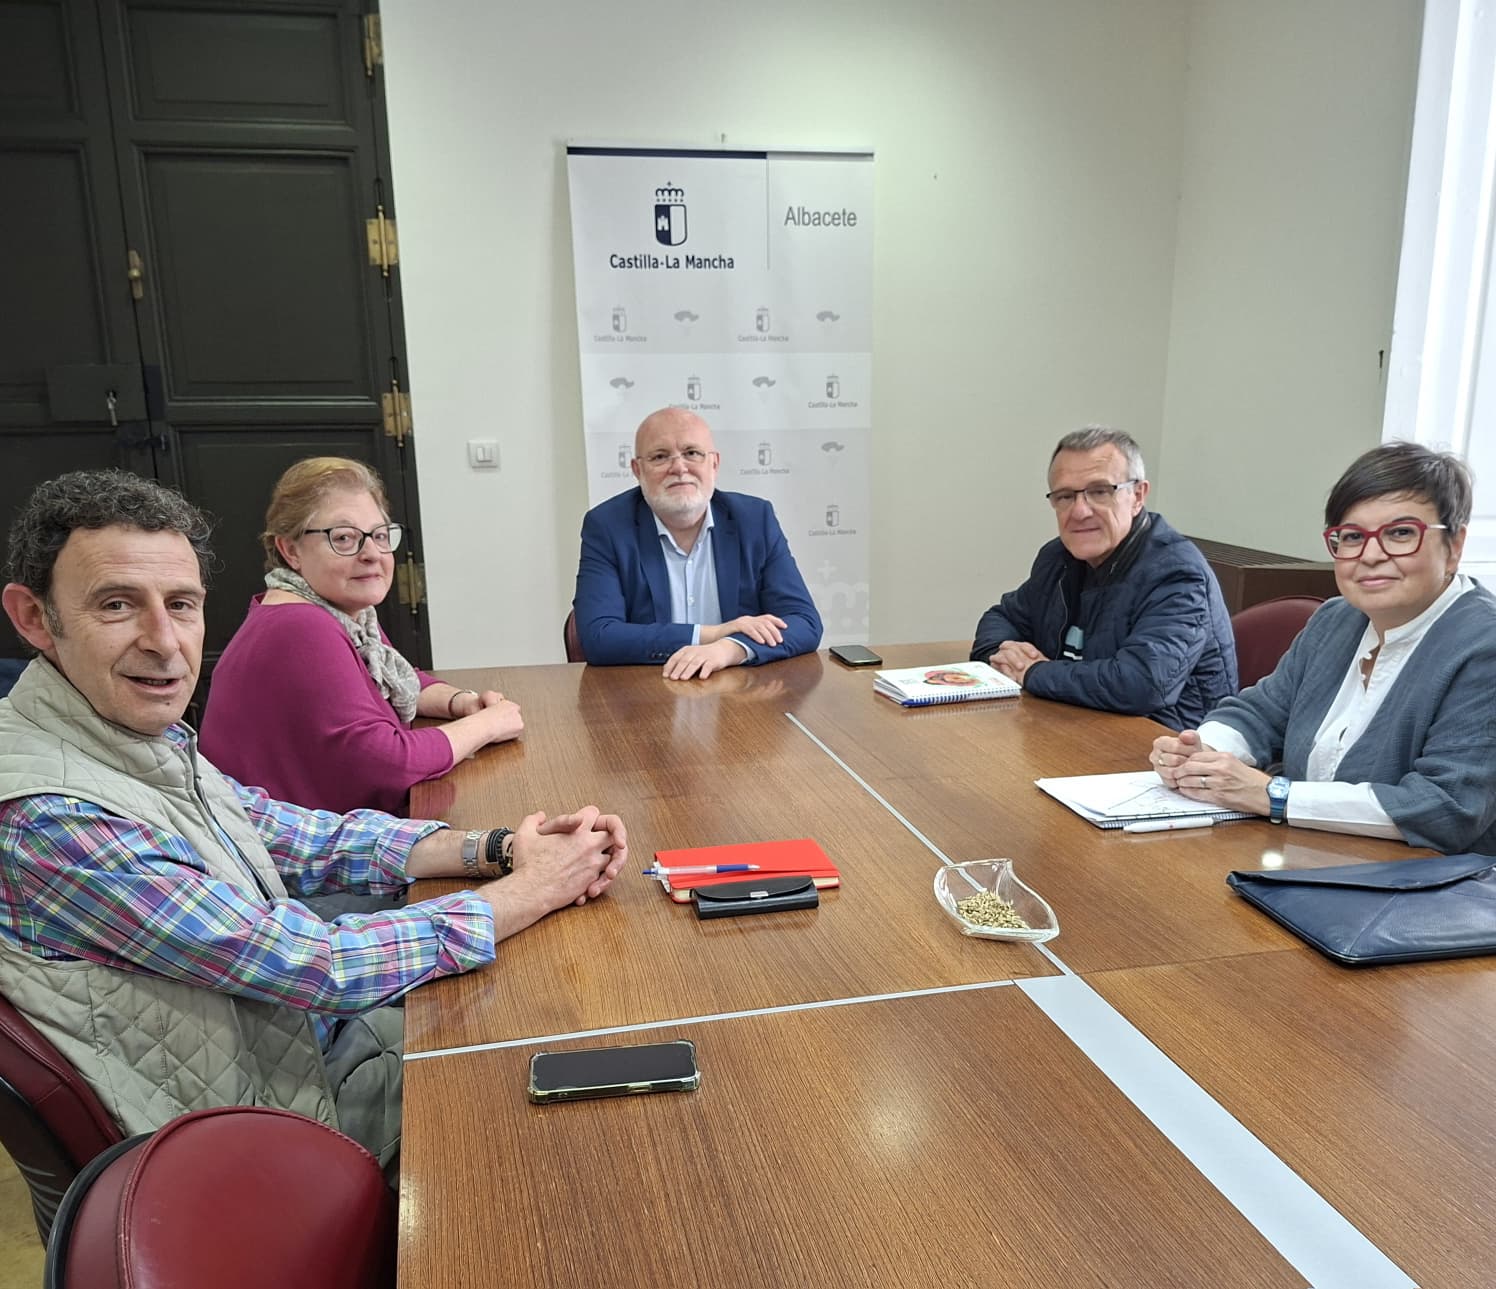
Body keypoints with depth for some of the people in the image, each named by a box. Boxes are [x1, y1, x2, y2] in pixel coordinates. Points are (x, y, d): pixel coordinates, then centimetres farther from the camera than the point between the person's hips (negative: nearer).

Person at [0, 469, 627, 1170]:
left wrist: (498, 848, -12)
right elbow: (315, 967, -29)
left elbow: (299, 837, 2)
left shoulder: (146, 728, -4)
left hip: (312, 1023, 7)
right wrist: (533, 889, -19)